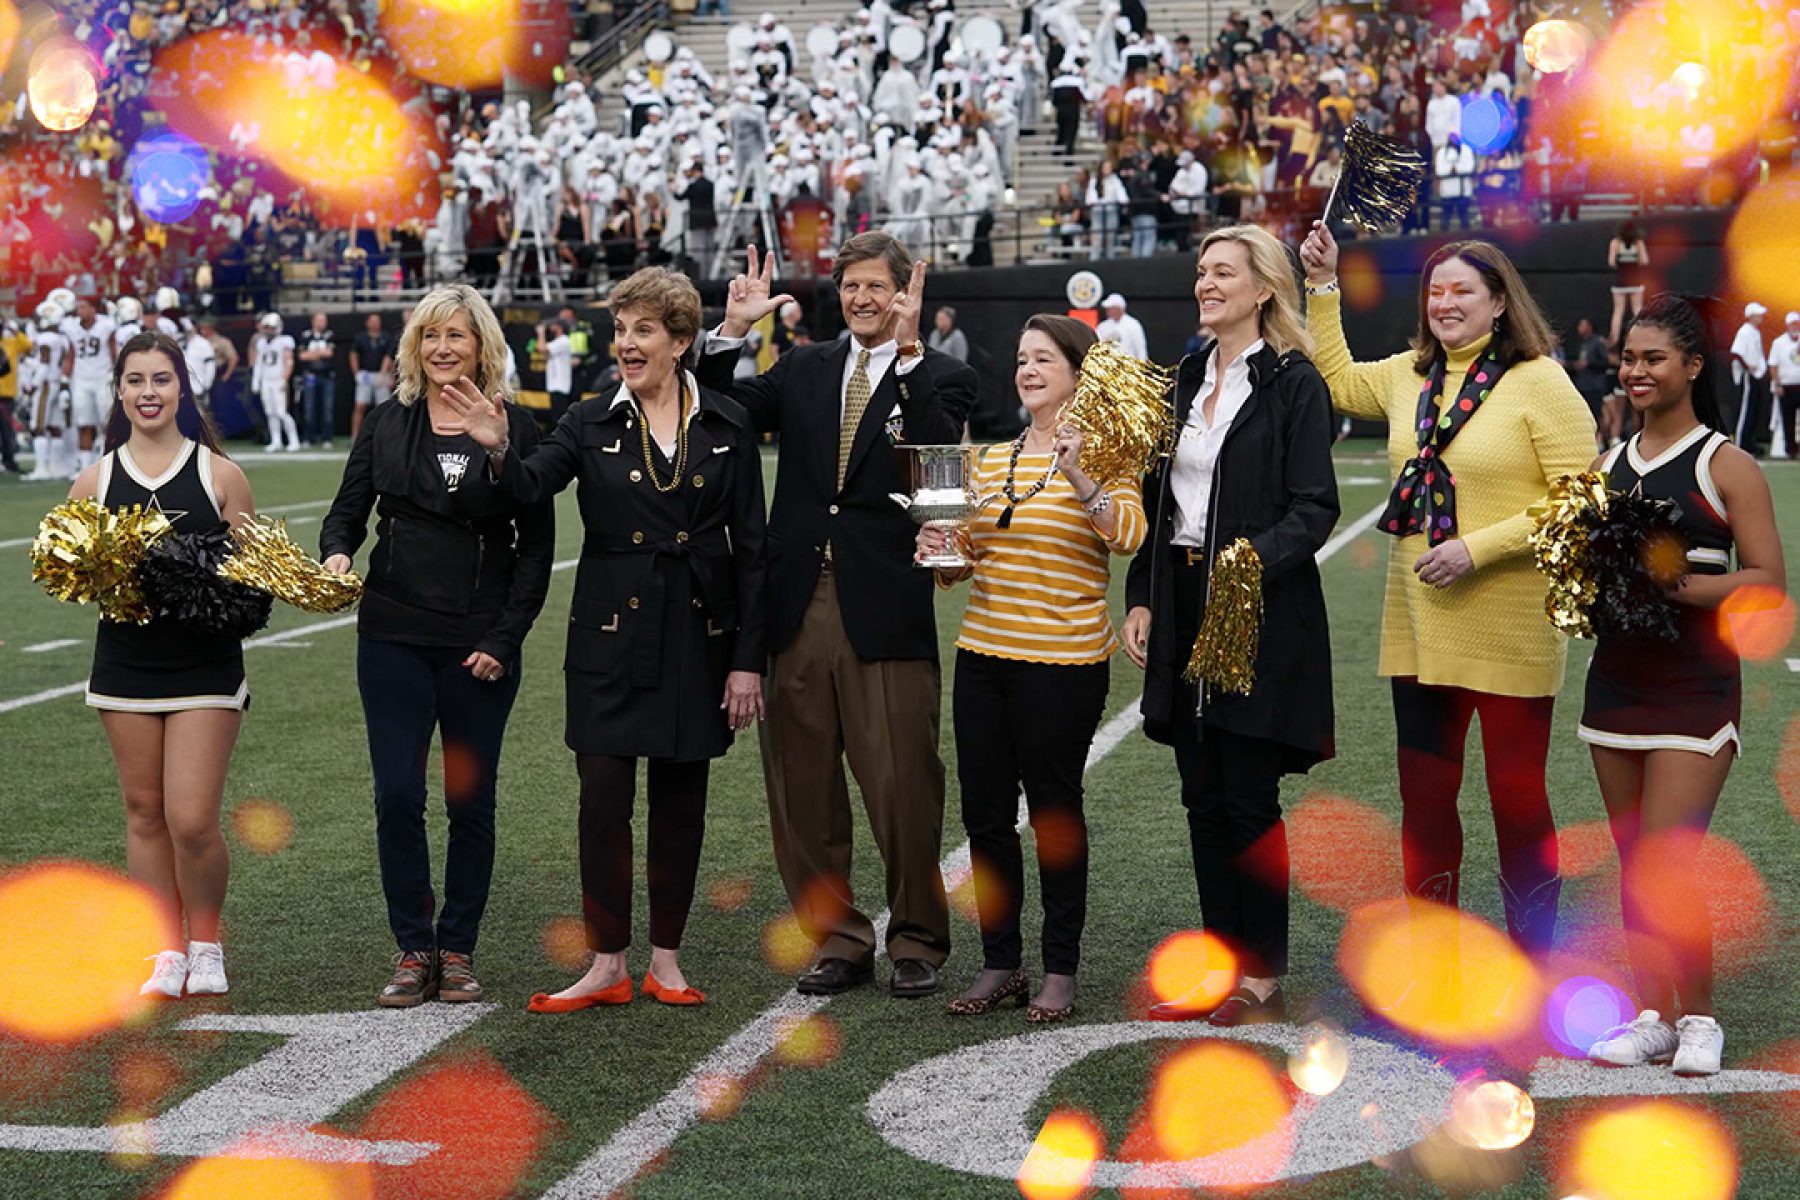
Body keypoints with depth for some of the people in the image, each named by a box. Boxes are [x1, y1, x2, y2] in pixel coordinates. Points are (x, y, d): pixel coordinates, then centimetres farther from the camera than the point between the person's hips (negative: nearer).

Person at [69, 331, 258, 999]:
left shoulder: (218, 474, 0)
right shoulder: (95, 480, 6)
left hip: (206, 666, -2)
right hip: (126, 663, 3)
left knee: (192, 820, -8)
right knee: (145, 814, 7)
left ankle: (206, 949, 15)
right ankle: (165, 954, 20)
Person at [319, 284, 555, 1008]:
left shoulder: (515, 428, 1)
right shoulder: (386, 424, 7)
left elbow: (536, 546, 1)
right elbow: (348, 509, 9)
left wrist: (505, 639, -7)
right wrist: (336, 556, -14)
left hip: (481, 642, -1)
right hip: (394, 635, 1)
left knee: (470, 800, 4)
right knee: (397, 795, -3)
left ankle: (458, 949, 17)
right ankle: (413, 950, 8)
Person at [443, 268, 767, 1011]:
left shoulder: (726, 427, 1)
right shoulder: (593, 424, 2)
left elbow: (749, 550, 2)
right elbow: (530, 489, -13)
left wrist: (749, 660, -2)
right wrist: (498, 452, -35)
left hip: (696, 636, 0)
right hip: (610, 636, 0)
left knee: (680, 798, 8)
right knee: (603, 798, -3)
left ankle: (665, 961, 19)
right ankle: (607, 966, 7)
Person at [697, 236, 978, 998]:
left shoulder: (939, 379, 2)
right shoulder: (804, 369, 14)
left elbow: (937, 456, -18)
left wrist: (908, 352, -22)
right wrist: (732, 331, -4)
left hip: (885, 612, -4)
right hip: (799, 608, 4)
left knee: (903, 788, -1)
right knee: (803, 789, 9)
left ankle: (917, 942, 15)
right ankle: (837, 941, 20)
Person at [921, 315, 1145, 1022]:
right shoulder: (992, 459, 13)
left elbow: (1128, 534, -20)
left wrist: (1076, 474, -32)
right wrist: (941, 552, -3)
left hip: (1064, 663, -5)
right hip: (984, 653, 5)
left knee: (1054, 810, 1)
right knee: (984, 811, 6)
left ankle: (1061, 971, 12)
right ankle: (1000, 963, 18)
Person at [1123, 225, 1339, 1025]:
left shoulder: (1293, 383, -6)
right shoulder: (1186, 379, 14)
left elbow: (1315, 507, -11)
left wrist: (1254, 561, -26)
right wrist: (1141, 597, 9)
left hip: (1259, 614, -7)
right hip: (1184, 605, 7)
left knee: (1250, 799, -3)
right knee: (1203, 799, 9)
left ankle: (1265, 979, 7)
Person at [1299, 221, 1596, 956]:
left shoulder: (1539, 381, -9)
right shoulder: (1410, 375, 9)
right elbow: (1337, 382, 28)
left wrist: (1477, 548, -18)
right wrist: (1323, 288, 21)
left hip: (1510, 630, -6)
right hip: (1420, 625, 6)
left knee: (1517, 798, 3)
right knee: (1424, 797, 12)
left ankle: (1532, 965, 16)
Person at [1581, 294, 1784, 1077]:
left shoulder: (1725, 466, -4)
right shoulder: (1609, 465, 12)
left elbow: (1768, 580, -8)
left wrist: (1679, 585, -21)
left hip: (1695, 689, -6)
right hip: (1617, 680, 6)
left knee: (1664, 866, -11)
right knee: (1633, 864, 8)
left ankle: (1699, 1019, 6)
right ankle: (1651, 1017, 18)